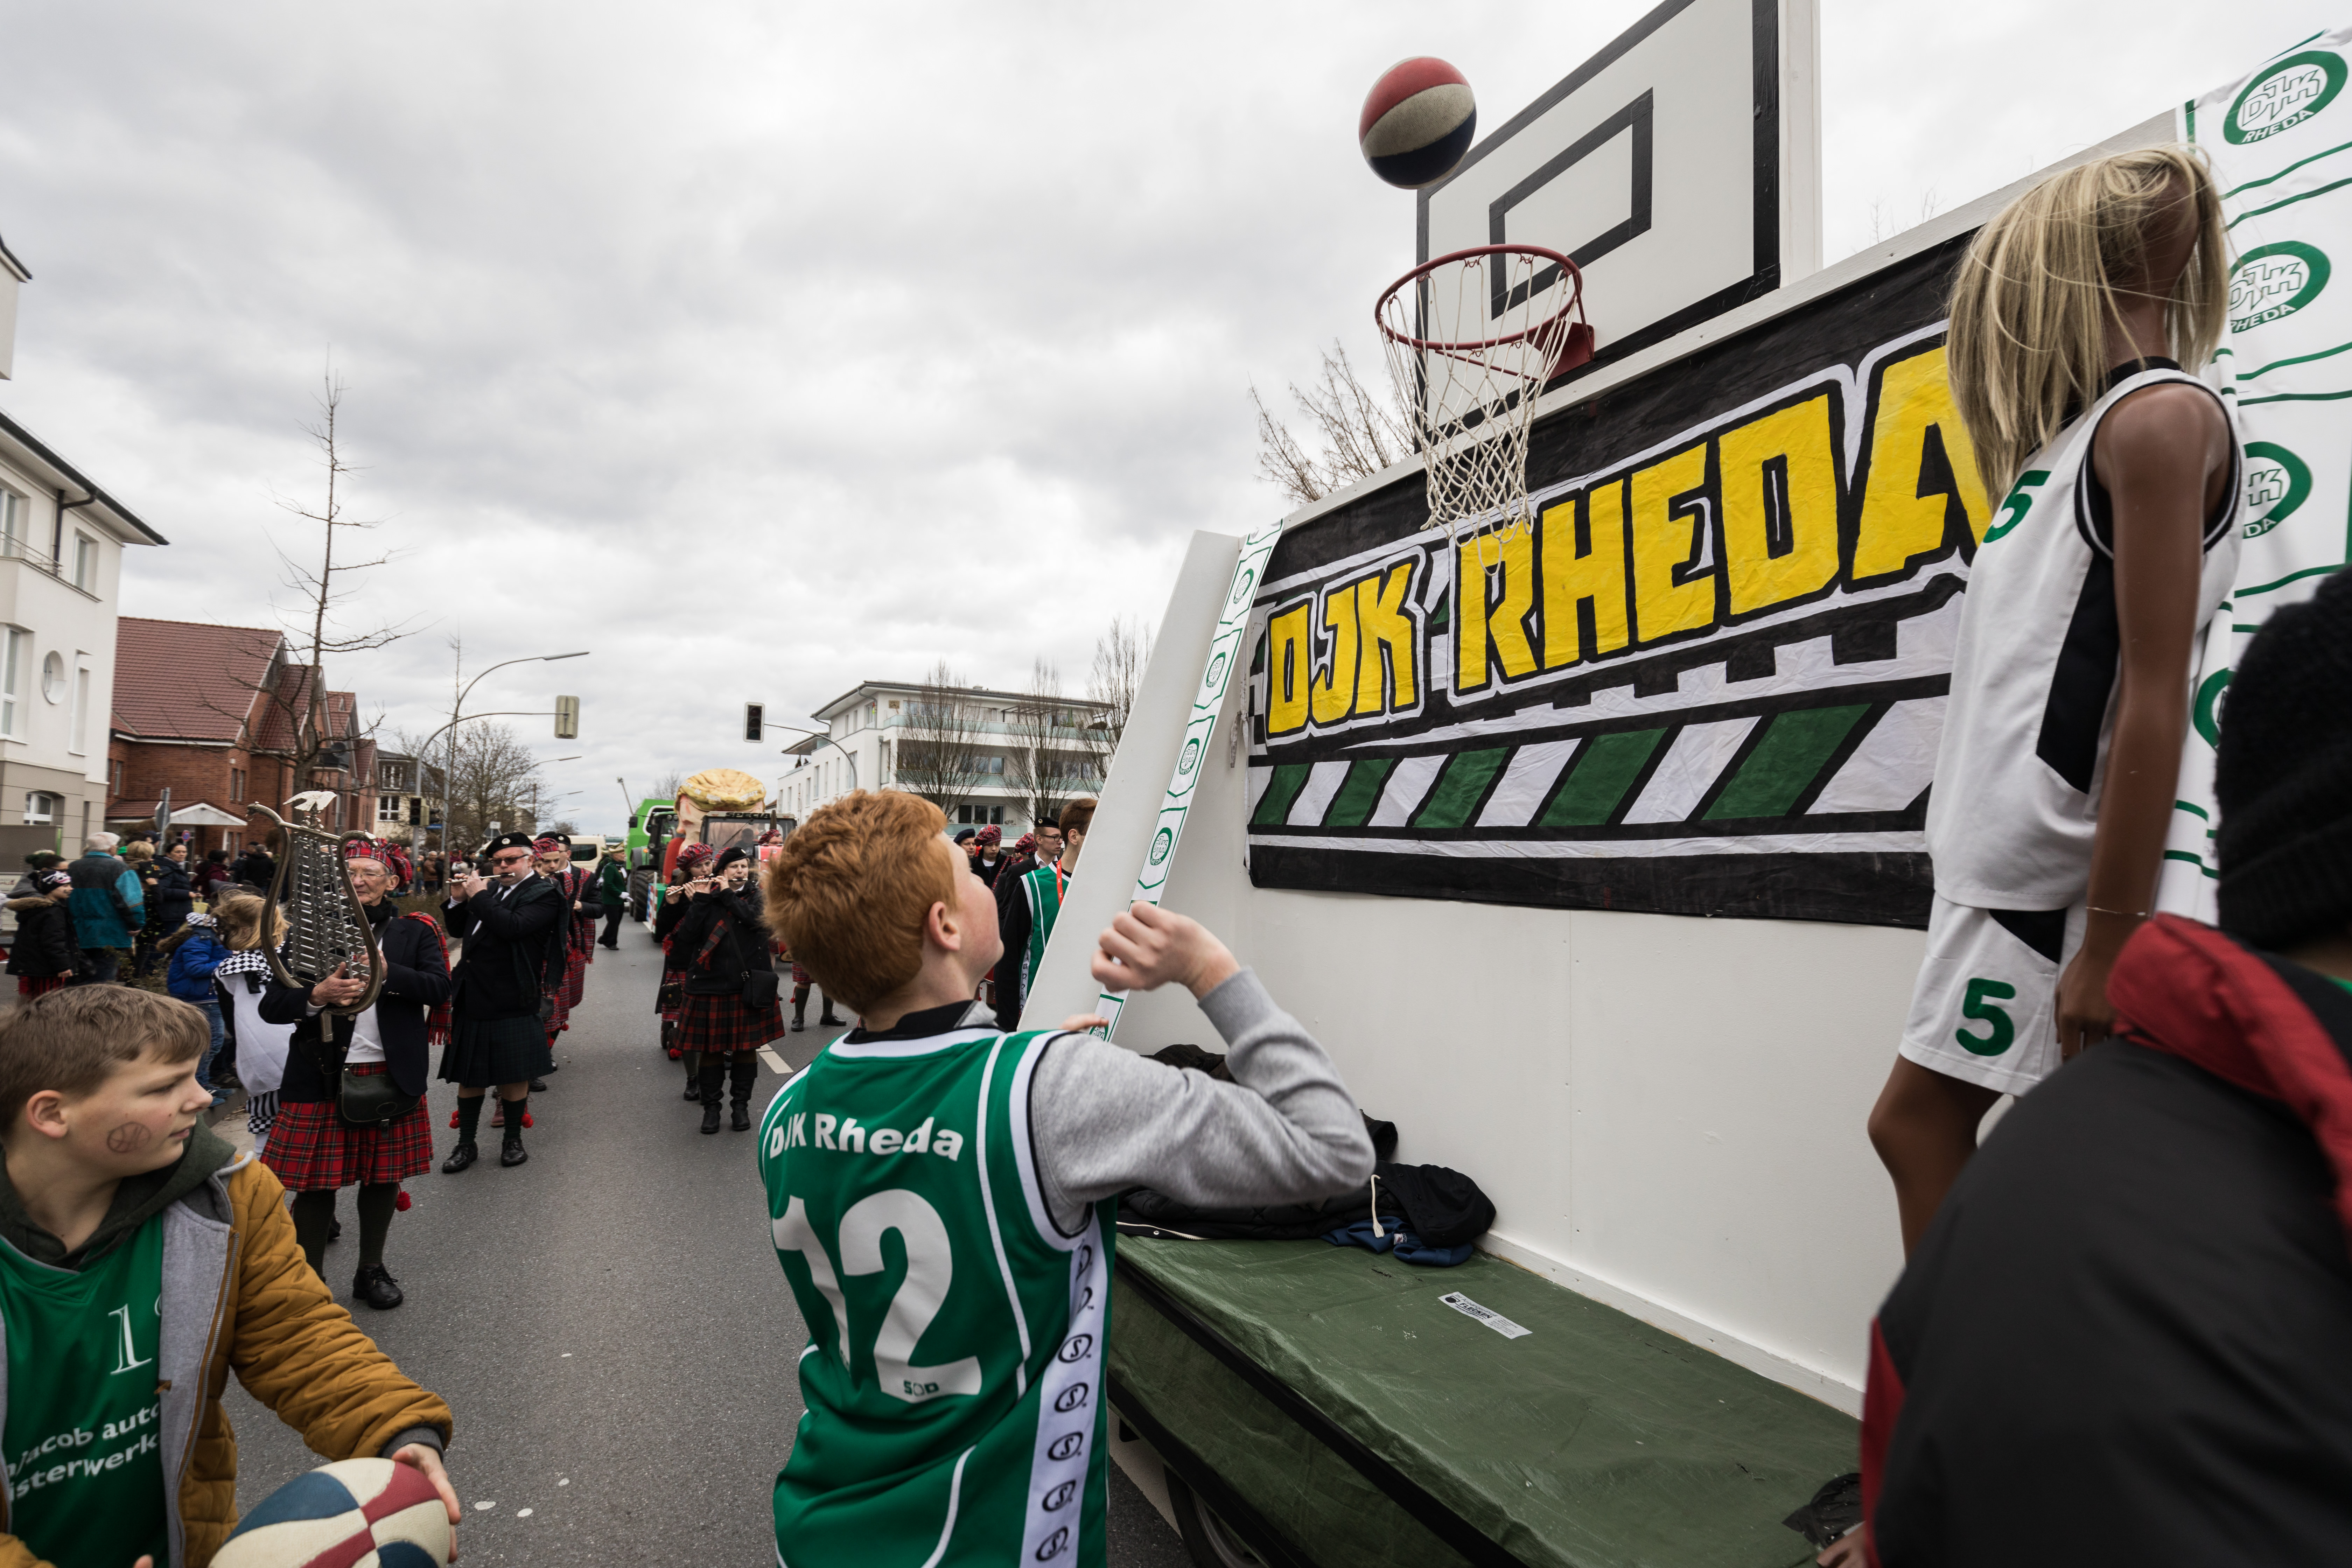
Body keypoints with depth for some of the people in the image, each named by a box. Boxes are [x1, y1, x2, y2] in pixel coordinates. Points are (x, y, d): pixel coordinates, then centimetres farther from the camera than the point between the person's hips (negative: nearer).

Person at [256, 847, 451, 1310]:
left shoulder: (415, 932, 4)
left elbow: (440, 988, -10)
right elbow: (271, 1007, -2)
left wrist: (386, 972, -23)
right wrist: (317, 996, -21)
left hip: (391, 1076, 1)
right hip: (321, 1077, -1)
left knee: (383, 1177, 13)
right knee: (316, 1185, 4)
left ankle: (372, 1271, 31)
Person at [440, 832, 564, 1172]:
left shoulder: (543, 895, -8)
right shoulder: (491, 890, 13)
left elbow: (513, 927, -24)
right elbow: (458, 931, 21)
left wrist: (479, 896, -14)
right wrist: (459, 900, 4)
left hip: (511, 1004, -6)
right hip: (471, 1001, 6)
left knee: (514, 1076, 5)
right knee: (469, 1076, 12)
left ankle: (513, 1140, 21)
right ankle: (466, 1145, 23)